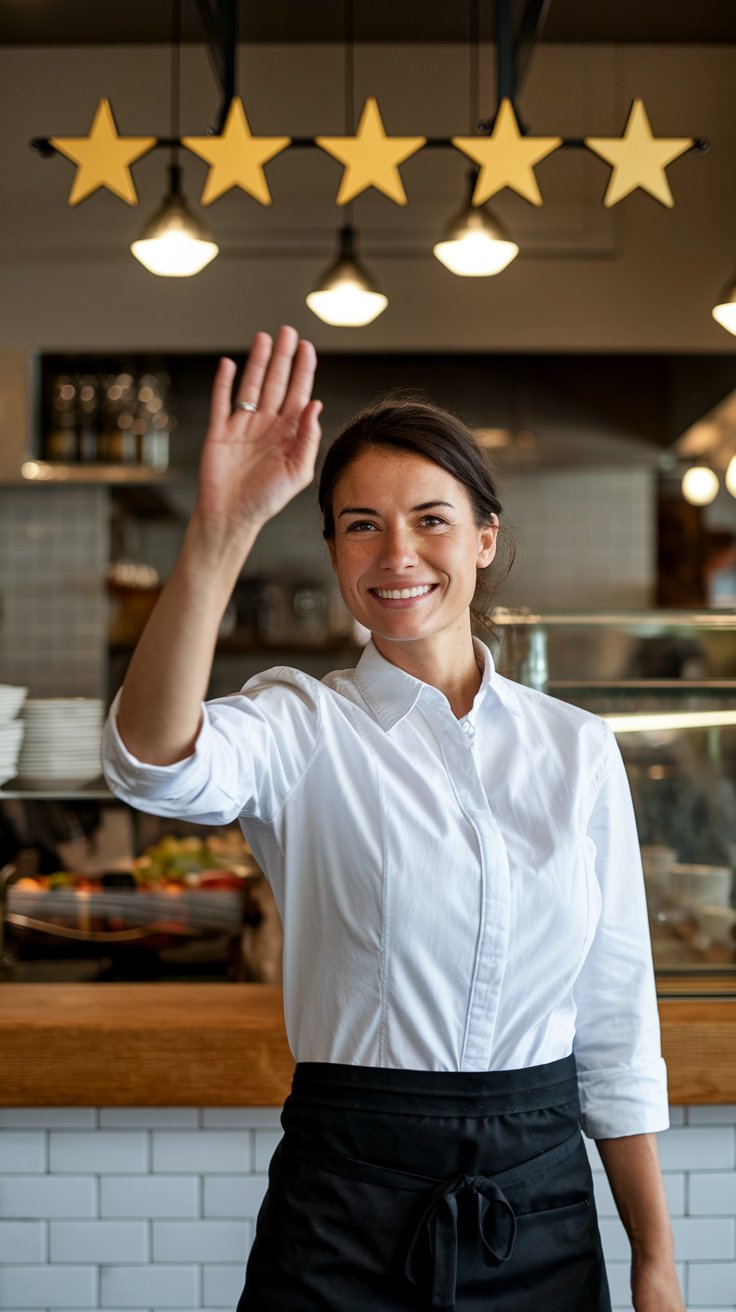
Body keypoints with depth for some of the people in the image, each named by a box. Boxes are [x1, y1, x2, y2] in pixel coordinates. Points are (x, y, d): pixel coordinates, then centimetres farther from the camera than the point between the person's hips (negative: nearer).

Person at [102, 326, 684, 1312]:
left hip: (542, 1195, 3)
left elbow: (615, 1020, 6)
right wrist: (222, 532, -42)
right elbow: (158, 760, -29)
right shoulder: (303, 727, -5)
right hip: (351, 1203, -2)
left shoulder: (578, 750, 3)